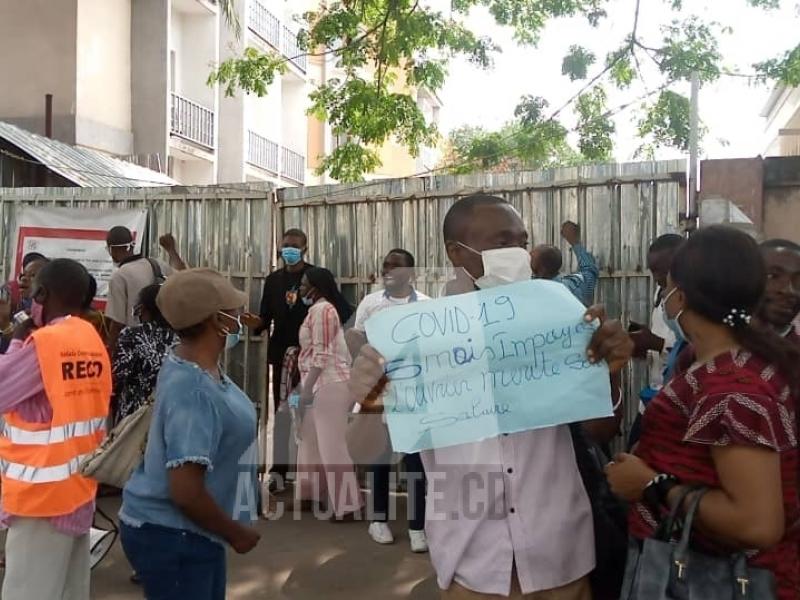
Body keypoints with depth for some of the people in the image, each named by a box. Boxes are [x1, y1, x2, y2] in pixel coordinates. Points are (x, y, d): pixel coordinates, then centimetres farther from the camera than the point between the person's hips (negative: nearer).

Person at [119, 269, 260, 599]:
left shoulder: (190, 361, -4)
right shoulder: (195, 392, -32)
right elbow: (186, 492, -31)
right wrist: (236, 533, -21)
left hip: (188, 530, 10)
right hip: (171, 535, -10)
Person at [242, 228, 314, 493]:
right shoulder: (273, 280, 10)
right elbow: (266, 317, 9)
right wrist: (256, 323, -13)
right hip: (281, 354, 4)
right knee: (281, 412, 8)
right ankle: (278, 471, 15)